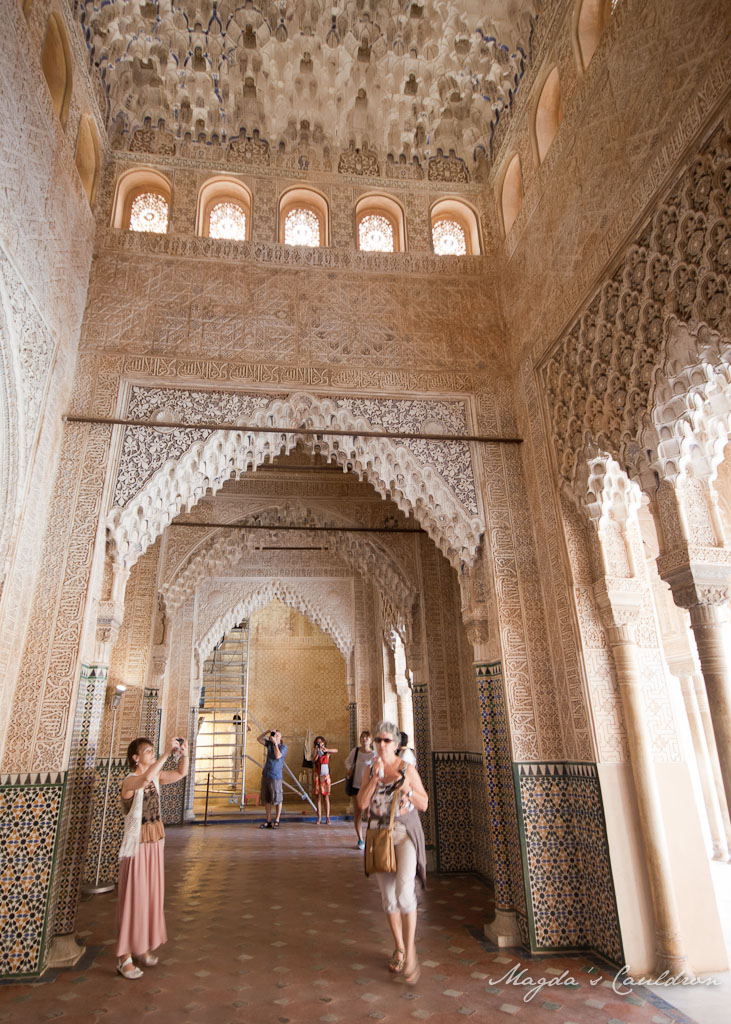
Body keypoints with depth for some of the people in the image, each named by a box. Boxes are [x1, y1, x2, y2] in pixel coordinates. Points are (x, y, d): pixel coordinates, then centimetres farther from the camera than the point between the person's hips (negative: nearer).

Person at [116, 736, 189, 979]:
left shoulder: (156, 777, 3)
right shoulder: (130, 781, -19)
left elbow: (181, 773, 5)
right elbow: (145, 778, -42)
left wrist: (184, 755, -13)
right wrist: (166, 754, -43)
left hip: (155, 841, 7)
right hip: (137, 844, -7)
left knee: (152, 895, 15)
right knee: (133, 897, 1)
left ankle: (142, 947, 29)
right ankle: (124, 957, 14)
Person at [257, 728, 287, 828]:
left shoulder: (283, 746, -5)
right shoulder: (270, 743, 10)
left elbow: (277, 756, -20)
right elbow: (259, 739, 11)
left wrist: (275, 743, -16)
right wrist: (267, 732, -1)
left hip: (275, 776, -5)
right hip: (265, 775, 6)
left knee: (277, 799, 1)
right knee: (266, 799, 10)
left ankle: (276, 821, 12)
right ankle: (268, 821, 20)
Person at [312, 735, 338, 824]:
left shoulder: (327, 751, 6)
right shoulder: (315, 751, 7)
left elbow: (336, 750, -14)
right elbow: (313, 760, -11)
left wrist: (326, 750, -27)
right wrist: (317, 752, -22)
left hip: (325, 775, 0)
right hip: (317, 775, 0)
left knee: (326, 797, 0)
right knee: (318, 797, 0)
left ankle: (327, 817, 1)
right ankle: (319, 818, 3)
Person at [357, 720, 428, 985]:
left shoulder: (408, 769, -8)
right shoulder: (370, 769, 3)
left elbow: (424, 805, -4)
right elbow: (362, 803, -6)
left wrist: (408, 788, -22)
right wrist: (375, 778, -18)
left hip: (406, 835, -4)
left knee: (404, 891, -19)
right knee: (388, 895, 10)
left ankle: (410, 952, -2)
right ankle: (399, 948, 30)